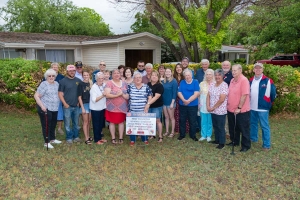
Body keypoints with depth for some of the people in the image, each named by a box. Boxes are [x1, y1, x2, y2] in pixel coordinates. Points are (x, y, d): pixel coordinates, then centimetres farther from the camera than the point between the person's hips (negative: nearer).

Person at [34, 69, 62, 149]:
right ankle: (46, 142, 9)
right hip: (45, 108, -7)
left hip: (54, 109, 7)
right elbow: (36, 96, -14)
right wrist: (42, 106, -21)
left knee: (53, 124, 18)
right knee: (46, 125, 0)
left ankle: (52, 139, 33)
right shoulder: (44, 84, -12)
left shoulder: (56, 83, 9)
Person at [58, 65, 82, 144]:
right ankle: (69, 138, 15)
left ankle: (76, 136, 25)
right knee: (68, 123, 4)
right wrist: (65, 104, -11)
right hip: (67, 106, -3)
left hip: (76, 106, 4)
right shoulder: (63, 81, -4)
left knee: (76, 123, 13)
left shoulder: (78, 80, 7)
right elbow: (60, 94, -5)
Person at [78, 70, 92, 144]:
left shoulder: (90, 83, 6)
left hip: (90, 104, 5)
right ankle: (86, 139, 6)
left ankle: (88, 136, 26)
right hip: (84, 104, -5)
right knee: (85, 122, 0)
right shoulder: (81, 84, -9)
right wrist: (82, 107, -14)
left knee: (89, 122, 14)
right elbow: (79, 97, -11)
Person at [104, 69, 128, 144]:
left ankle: (121, 138, 18)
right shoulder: (109, 83, -5)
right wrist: (117, 95, -21)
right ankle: (113, 138, 17)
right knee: (112, 122, 4)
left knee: (121, 122, 8)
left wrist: (122, 94, -7)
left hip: (122, 106, 3)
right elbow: (107, 95, -15)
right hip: (112, 107, -3)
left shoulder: (124, 83, 9)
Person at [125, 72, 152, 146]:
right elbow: (127, 97, 3)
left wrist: (147, 105, -9)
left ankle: (145, 139, 24)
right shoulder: (130, 86, 4)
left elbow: (150, 97, 2)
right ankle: (132, 140, 20)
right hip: (132, 111, 0)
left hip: (143, 111, 0)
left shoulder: (146, 87, 3)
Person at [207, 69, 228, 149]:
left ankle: (222, 143, 16)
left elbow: (222, 99, -19)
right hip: (213, 111, 7)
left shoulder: (224, 85, -14)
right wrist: (208, 106, -4)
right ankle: (217, 140, 33)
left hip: (220, 111, -6)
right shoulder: (212, 84, 7)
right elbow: (208, 96, 7)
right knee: (215, 126, 17)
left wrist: (213, 107, -13)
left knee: (221, 127, 4)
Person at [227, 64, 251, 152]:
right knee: (233, 128, 20)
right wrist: (228, 104, 12)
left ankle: (246, 145, 19)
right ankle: (234, 141, 36)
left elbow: (244, 95, -21)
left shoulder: (244, 80, -17)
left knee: (244, 129, 6)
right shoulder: (232, 80, 9)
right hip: (231, 109, 8)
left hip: (242, 110, -8)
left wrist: (239, 108, -20)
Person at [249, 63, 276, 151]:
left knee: (264, 126, 0)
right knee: (253, 124, 19)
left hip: (263, 108, -6)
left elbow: (273, 93, -6)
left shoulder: (268, 81, -10)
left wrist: (269, 103, 3)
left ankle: (266, 145, 8)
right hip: (252, 107, 6)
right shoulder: (251, 80, 8)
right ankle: (253, 138, 37)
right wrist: (250, 102, 14)